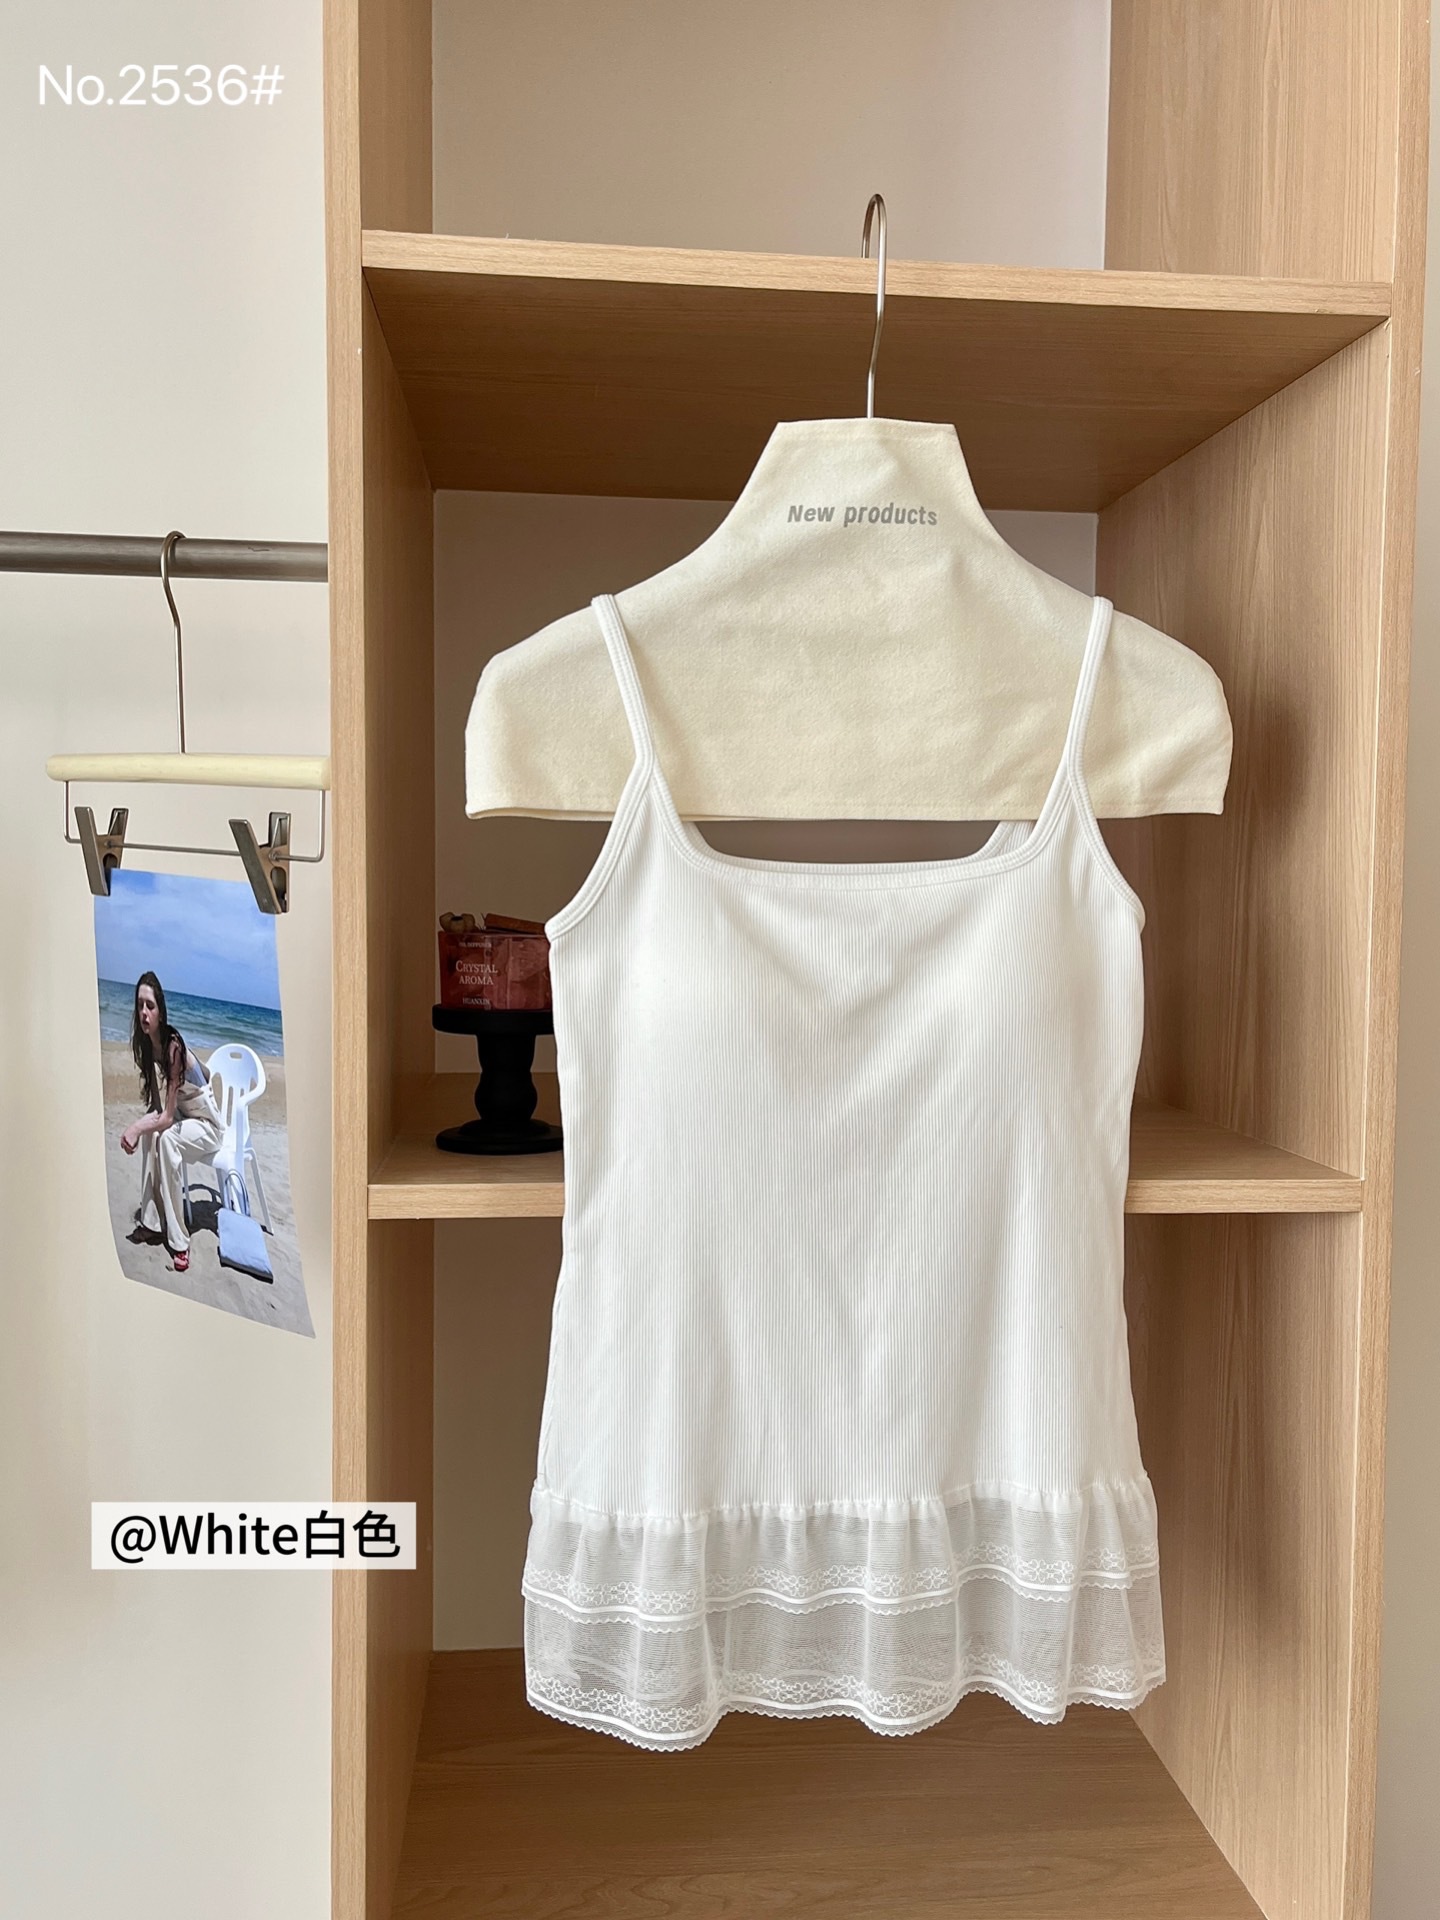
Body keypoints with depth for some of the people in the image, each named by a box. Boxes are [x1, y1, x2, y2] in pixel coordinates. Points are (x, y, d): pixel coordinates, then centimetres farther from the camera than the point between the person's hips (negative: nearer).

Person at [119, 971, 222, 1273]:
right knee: (149, 1133, -18)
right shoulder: (147, 1045, -5)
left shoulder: (173, 1046, -29)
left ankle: (178, 1240, -26)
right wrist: (140, 1125, -22)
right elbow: (155, 1106, -4)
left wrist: (138, 1127, -39)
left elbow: (167, 1116, -29)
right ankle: (151, 1219, -10)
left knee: (165, 1139, -31)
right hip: (181, 1117, 8)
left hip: (208, 1126, -8)